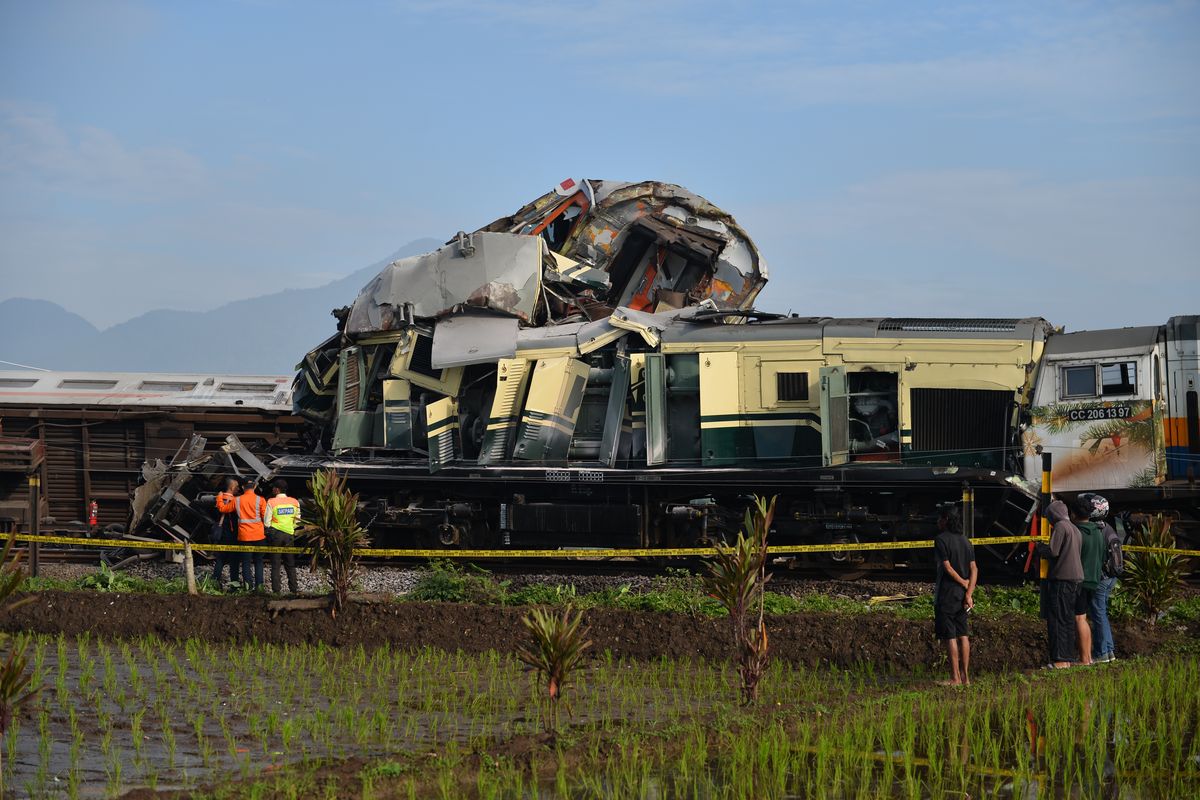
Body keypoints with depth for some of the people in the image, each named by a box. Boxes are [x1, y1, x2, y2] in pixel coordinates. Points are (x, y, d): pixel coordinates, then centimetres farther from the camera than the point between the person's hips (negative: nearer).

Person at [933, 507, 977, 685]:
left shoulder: (941, 540, -11)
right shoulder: (965, 540, 10)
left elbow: (947, 567, -17)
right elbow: (974, 569, 3)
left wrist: (963, 583, -6)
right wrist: (969, 592, -3)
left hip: (947, 592, -7)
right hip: (962, 593, 7)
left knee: (949, 636, -3)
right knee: (962, 634, 12)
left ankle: (955, 677, -3)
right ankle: (965, 676, 13)